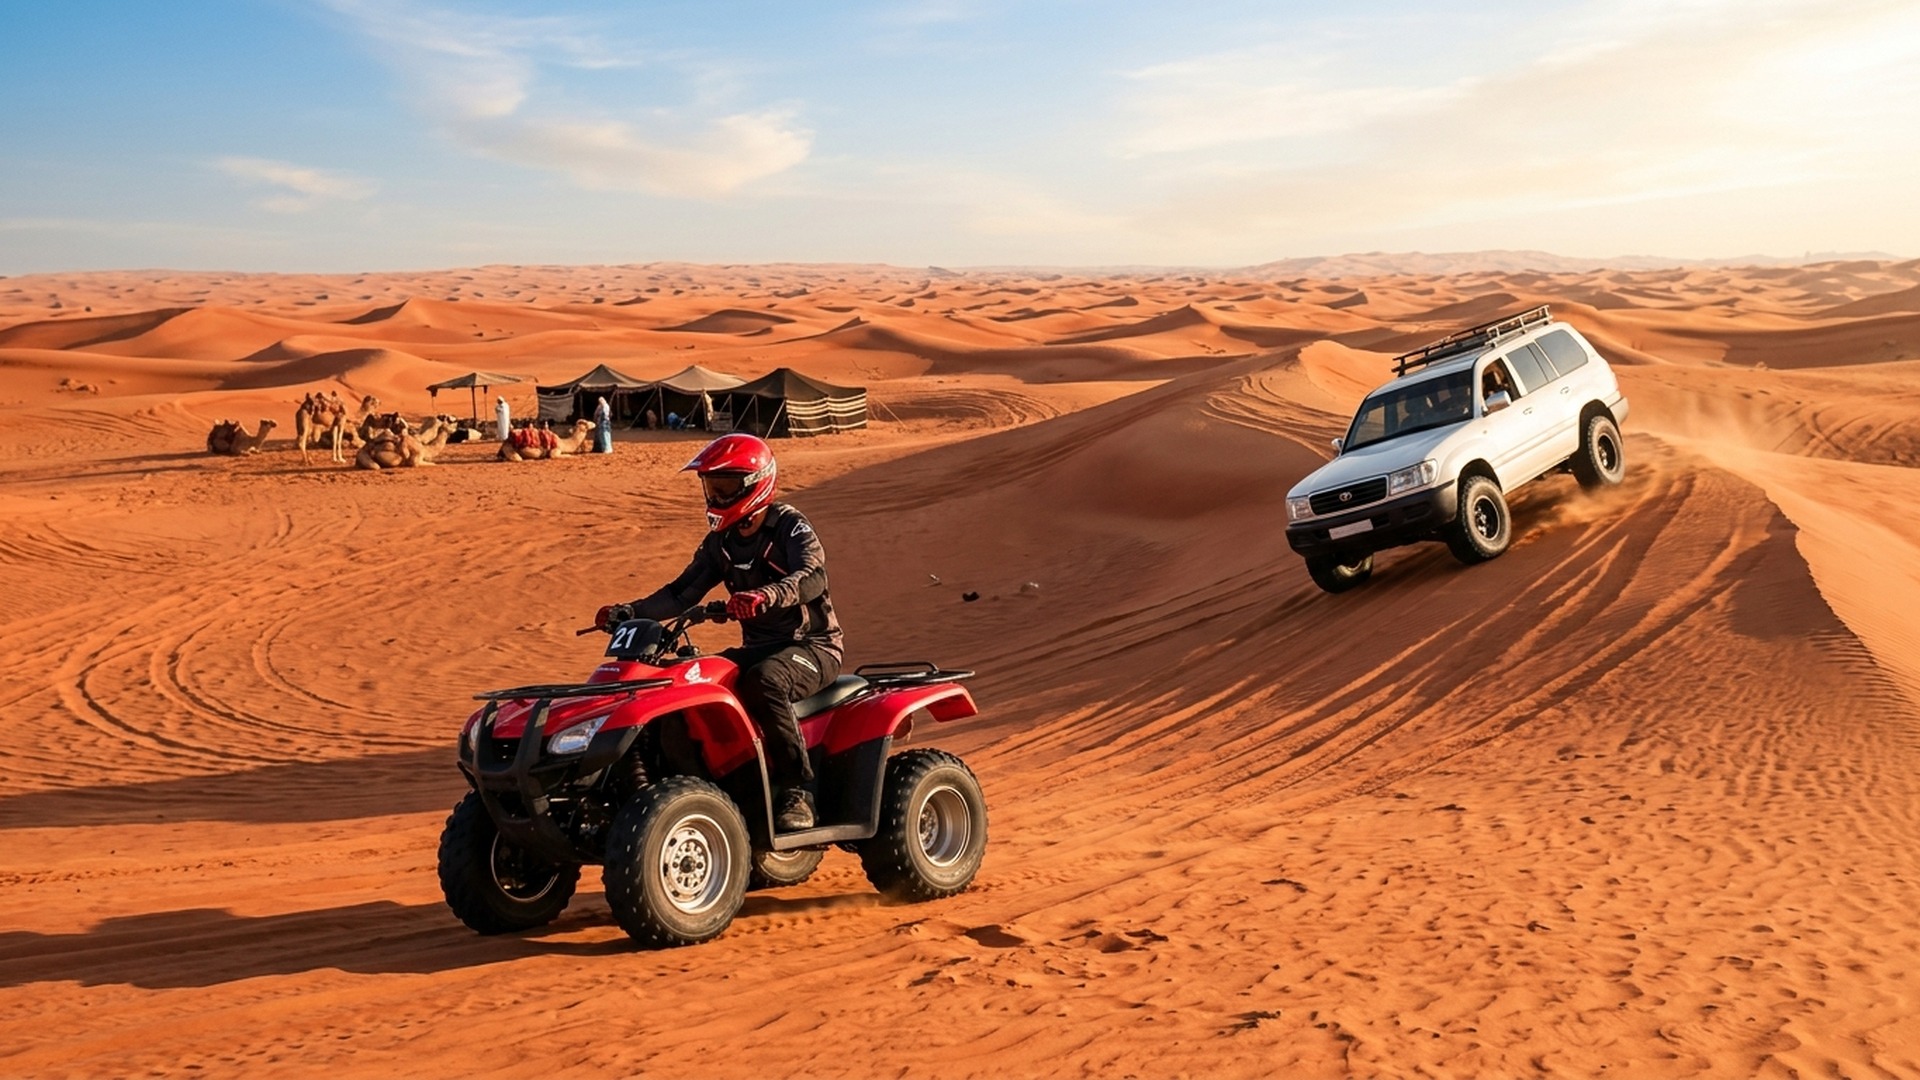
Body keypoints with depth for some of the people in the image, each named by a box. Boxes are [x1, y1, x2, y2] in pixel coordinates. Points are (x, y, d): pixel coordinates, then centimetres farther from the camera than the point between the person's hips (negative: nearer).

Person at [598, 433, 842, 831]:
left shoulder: (791, 528, -11)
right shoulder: (720, 542, 10)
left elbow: (813, 578, -30)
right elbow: (682, 593, 5)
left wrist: (769, 596, -50)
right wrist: (629, 612, -11)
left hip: (813, 646, -7)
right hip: (759, 648, 7)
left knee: (763, 682, -38)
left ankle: (798, 791, -31)